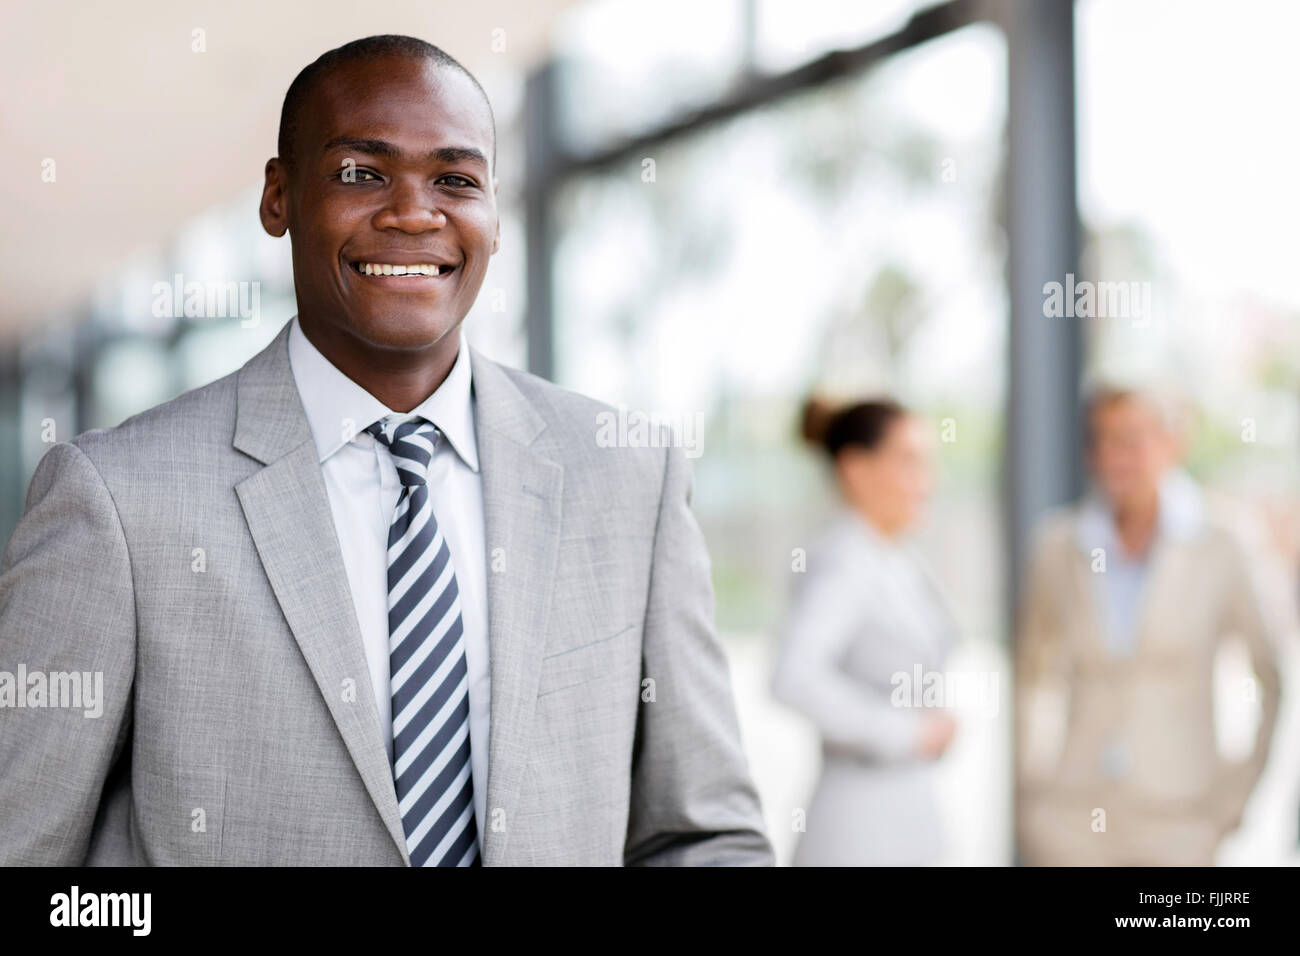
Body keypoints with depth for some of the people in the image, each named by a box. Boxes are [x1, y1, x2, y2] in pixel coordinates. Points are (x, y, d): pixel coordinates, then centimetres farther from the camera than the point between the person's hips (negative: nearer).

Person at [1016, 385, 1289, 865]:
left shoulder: (1221, 541, -7)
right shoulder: (1060, 543, 0)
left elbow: (1279, 674, -1)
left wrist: (1236, 795, 0)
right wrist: (1031, 785, 7)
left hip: (1175, 822, -1)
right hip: (1071, 820, 1)